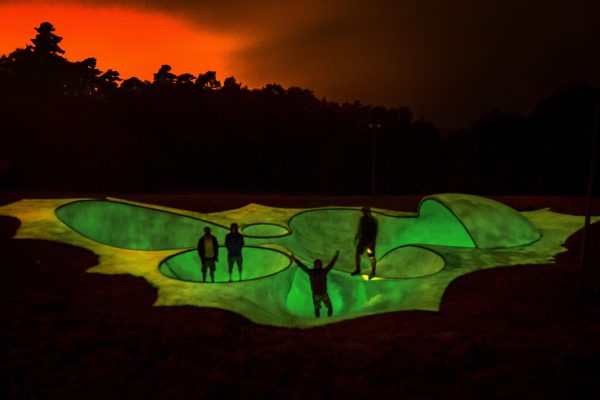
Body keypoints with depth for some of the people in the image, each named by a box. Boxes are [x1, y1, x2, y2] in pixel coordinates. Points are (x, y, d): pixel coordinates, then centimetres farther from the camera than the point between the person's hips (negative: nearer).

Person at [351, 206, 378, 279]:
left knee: (371, 257, -2)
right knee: (357, 254, 8)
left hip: (370, 241, -6)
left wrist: (372, 242, -20)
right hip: (362, 240, 7)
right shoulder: (362, 219, 6)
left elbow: (375, 231, -16)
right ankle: (358, 269, 24)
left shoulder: (373, 220, -14)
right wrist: (356, 238, 17)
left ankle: (373, 272, 12)